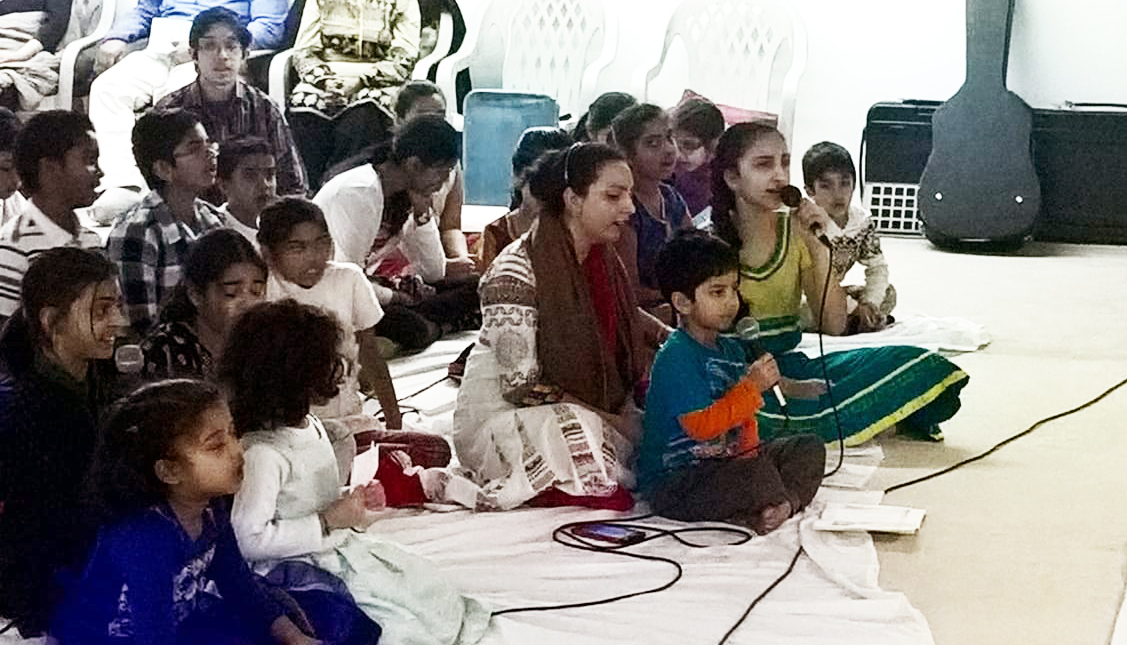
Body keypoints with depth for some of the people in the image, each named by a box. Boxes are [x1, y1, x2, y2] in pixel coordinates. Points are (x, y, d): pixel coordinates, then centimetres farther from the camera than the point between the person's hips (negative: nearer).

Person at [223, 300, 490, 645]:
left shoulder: (313, 427, 8)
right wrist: (330, 520, -22)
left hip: (342, 547, 10)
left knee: (436, 593, 0)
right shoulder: (262, 453, -23)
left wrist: (356, 504, 1)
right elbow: (250, 540, -27)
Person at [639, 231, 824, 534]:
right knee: (757, 473, -35)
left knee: (810, 448, 4)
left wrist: (748, 449, -3)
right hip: (673, 483, -10)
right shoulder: (676, 356, -17)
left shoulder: (732, 349, 12)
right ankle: (784, 503, -1)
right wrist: (752, 387, -22)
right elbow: (702, 426, -24)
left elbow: (743, 419, 18)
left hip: (723, 461, 10)